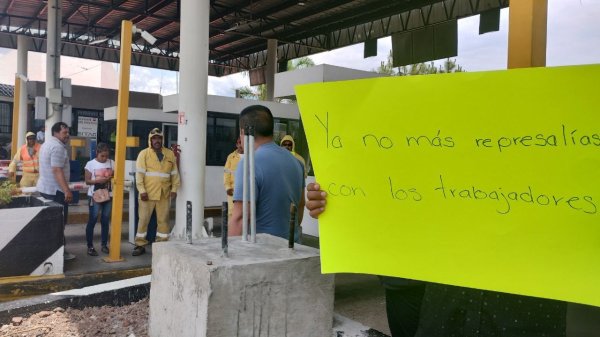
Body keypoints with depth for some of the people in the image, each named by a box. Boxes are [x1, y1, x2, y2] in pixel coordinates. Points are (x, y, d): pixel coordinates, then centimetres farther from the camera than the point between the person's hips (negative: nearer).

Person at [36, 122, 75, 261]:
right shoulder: (58, 147, -18)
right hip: (55, 190, -10)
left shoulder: (47, 144, 16)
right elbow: (57, 171, -26)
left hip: (45, 188, 10)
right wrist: (66, 190, -28)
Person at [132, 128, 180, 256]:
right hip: (148, 193, -2)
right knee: (143, 219, 3)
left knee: (163, 219, 8)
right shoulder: (144, 153, 0)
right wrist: (142, 190, -13)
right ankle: (140, 245, 12)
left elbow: (174, 173, 11)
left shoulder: (170, 154, 9)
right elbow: (139, 173, -5)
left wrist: (174, 188, 3)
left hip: (164, 194, 2)